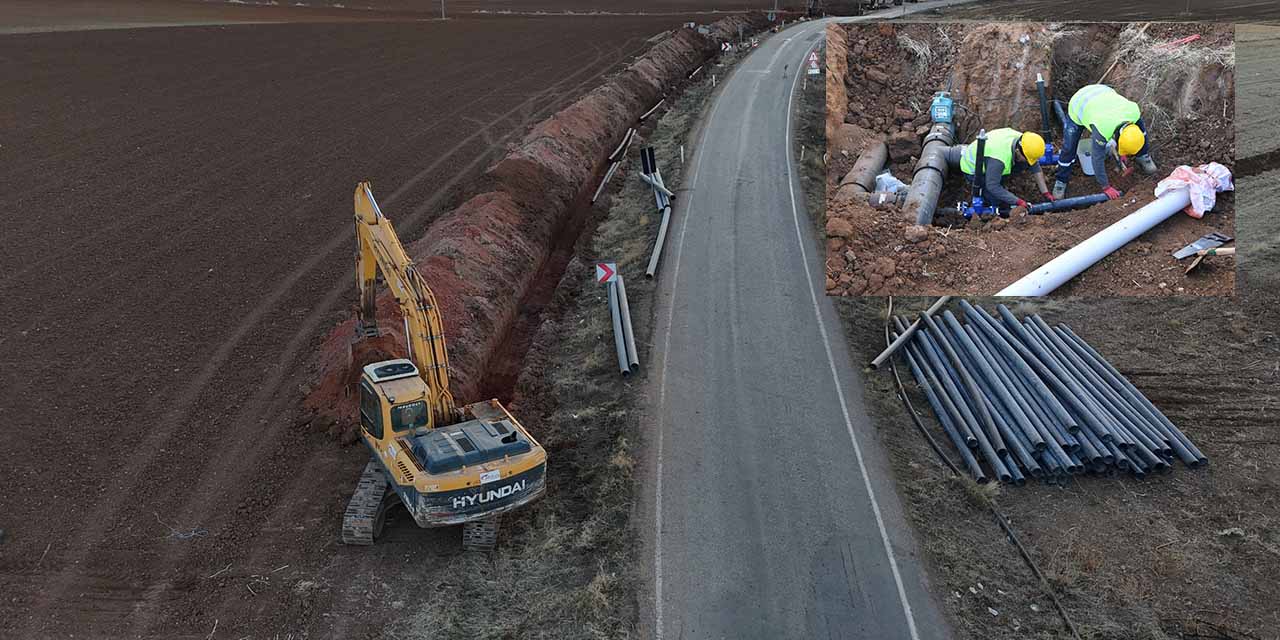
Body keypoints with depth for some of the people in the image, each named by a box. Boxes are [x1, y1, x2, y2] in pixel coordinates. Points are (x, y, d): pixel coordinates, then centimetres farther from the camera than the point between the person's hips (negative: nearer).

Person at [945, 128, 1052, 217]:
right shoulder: (999, 158, -43)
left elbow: (1036, 168, -9)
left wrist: (1046, 193, -10)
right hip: (973, 168, -7)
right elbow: (992, 187, -35)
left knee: (1024, 165, -10)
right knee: (998, 202, -13)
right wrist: (1018, 202, -32)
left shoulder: (1022, 140, -20)